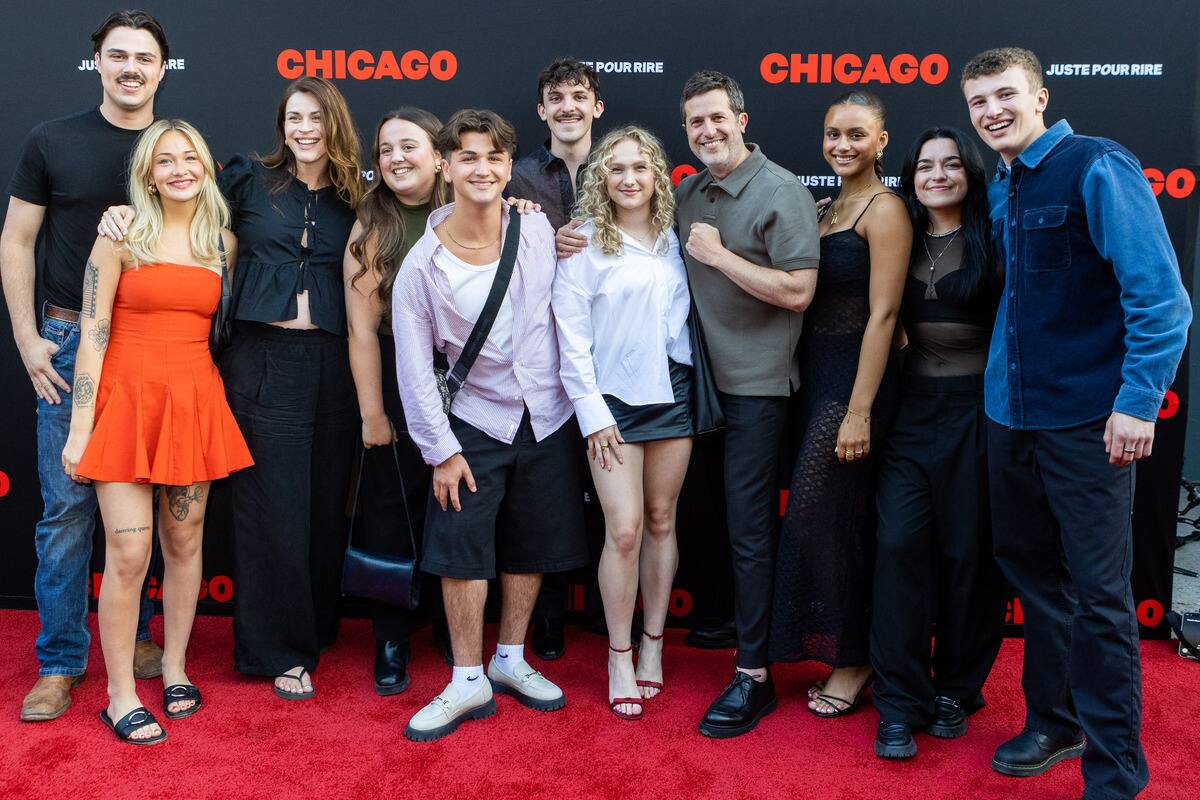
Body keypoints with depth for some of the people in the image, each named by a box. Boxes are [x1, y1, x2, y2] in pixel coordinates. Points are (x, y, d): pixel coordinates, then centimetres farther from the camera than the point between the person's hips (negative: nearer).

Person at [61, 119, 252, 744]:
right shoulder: (123, 236, -4)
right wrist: (80, 428, -9)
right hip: (126, 401, -3)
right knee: (129, 552, -5)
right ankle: (120, 694, 10)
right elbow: (92, 335, -5)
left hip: (196, 405, 4)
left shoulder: (224, 242, 7)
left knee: (184, 541, 11)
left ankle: (175, 665, 29)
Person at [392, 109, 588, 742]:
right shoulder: (422, 264, -13)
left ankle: (510, 660, 30)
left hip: (547, 420, 2)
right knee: (462, 548, -2)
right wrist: (441, 451, -9)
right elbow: (413, 366, -8)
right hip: (475, 423, -2)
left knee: (532, 546, 12)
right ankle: (468, 682, 14)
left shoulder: (539, 231, -7)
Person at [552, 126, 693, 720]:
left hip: (673, 393, 4)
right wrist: (591, 412, -10)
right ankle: (619, 657, 10)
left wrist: (699, 386, 3)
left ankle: (653, 643, 25)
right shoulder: (584, 243, -4)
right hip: (614, 400, -4)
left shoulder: (674, 238, 7)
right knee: (625, 530, -6)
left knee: (661, 521, 10)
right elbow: (571, 335, -6)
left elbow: (691, 310, 12)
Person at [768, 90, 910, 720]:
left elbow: (882, 314, -16)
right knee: (819, 516, 12)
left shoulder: (884, 210, -10)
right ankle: (841, 650, 25)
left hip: (855, 378, -8)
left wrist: (859, 411, -20)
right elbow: (807, 295, 13)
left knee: (824, 516, -4)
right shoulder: (827, 209, 16)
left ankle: (852, 660, 13)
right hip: (814, 374, 8)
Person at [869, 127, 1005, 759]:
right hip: (912, 408, 3)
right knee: (898, 544, -6)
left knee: (968, 551, 4)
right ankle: (900, 705, 3)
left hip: (975, 408, -3)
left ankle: (956, 690, 24)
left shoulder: (992, 241, -2)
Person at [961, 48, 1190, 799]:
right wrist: (1004, 381, 9)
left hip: (1087, 417, -7)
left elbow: (1158, 293, -15)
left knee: (1098, 594, -1)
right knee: (1031, 568, 17)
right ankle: (1053, 720, 35)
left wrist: (1139, 400, -19)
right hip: (1013, 412, 7)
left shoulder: (1097, 168, -11)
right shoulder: (1000, 189, 11)